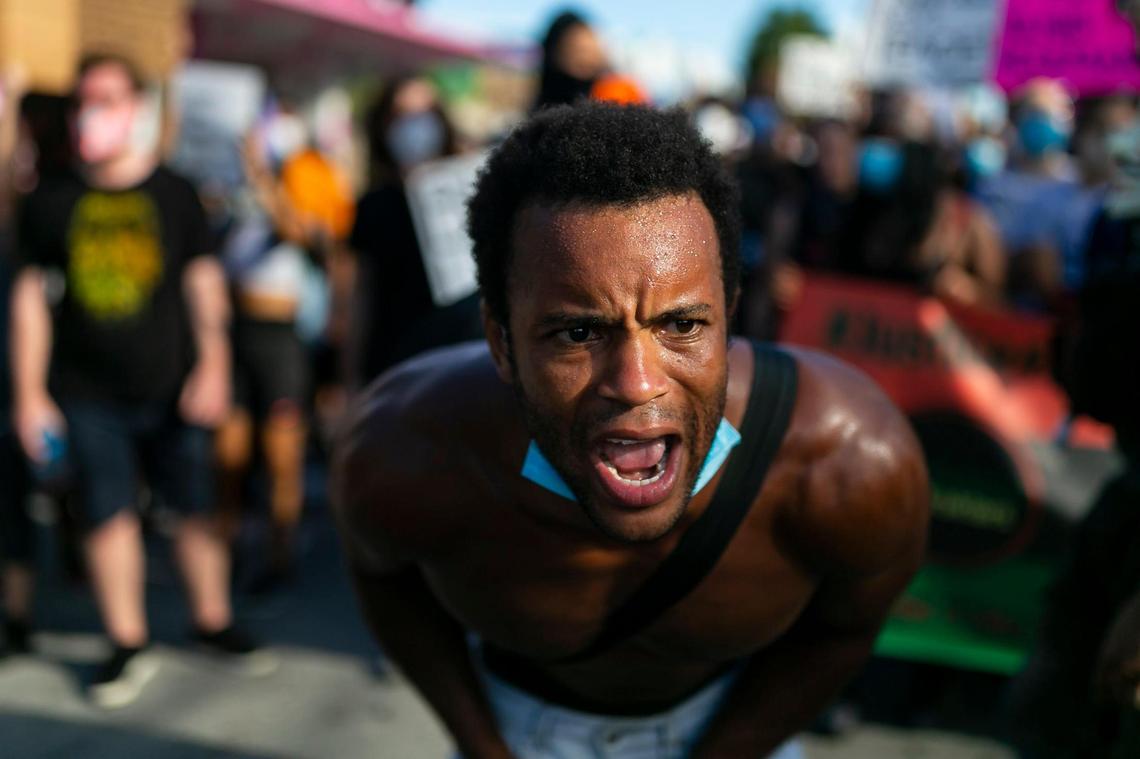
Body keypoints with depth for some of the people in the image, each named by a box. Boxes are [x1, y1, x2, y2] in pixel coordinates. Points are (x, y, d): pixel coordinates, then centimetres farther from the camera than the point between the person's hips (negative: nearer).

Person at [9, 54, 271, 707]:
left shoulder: (174, 194, 4)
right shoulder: (51, 202, 4)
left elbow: (204, 285, 5)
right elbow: (32, 298, 7)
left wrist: (212, 367, -4)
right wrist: (29, 395, 4)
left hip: (170, 389, 0)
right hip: (88, 396, 0)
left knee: (198, 507, 4)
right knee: (109, 514, 4)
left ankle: (214, 622, 23)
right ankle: (129, 647, 18)